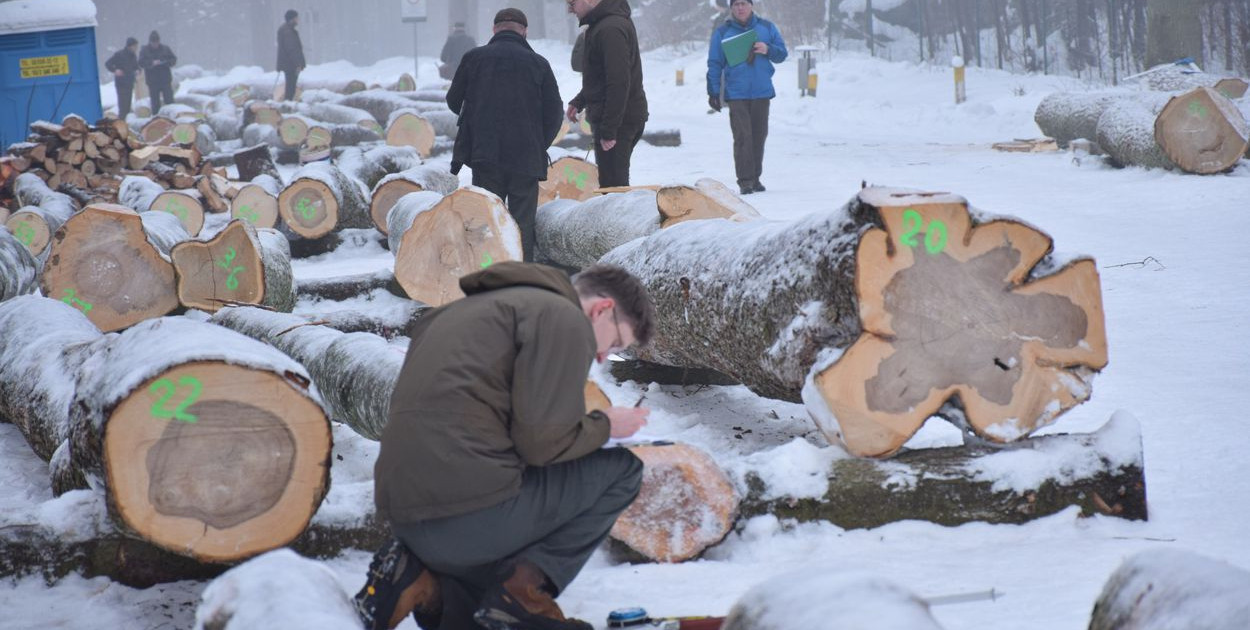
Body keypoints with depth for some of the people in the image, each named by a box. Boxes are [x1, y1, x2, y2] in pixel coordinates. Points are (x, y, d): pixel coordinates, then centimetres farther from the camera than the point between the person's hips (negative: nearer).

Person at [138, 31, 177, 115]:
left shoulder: (165, 49, 6)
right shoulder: (144, 50, 1)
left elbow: (174, 59, 5)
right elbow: (141, 63, -10)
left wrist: (165, 62, -16)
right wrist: (152, 63, -26)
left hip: (166, 80, 1)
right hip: (152, 82, -1)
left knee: (169, 101, -2)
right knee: (155, 102, 4)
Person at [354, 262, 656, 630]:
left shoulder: (473, 309, 27)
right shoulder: (564, 317, -3)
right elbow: (541, 440, -11)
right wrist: (605, 425, 7)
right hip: (473, 513, -9)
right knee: (621, 471, 7)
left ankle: (424, 579, 4)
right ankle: (525, 588, -6)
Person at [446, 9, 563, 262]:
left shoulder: (474, 58, 5)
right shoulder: (538, 63, 4)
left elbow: (453, 101, 15)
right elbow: (554, 112, 4)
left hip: (484, 154, 1)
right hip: (527, 157, 0)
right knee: (523, 223, 4)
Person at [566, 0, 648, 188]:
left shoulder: (611, 29, -20)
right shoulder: (601, 24, 13)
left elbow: (619, 82, -24)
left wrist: (608, 130, -24)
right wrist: (579, 102, 19)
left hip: (620, 120, -10)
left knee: (613, 185, -9)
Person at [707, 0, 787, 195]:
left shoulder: (767, 27, 9)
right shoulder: (722, 32, 5)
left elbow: (782, 53, 10)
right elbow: (714, 64, 6)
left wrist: (768, 50, -12)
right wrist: (713, 92, -1)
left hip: (761, 92, 3)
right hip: (736, 94, -3)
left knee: (759, 136, 7)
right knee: (742, 137, -11)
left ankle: (755, 178, 17)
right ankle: (745, 181, -11)